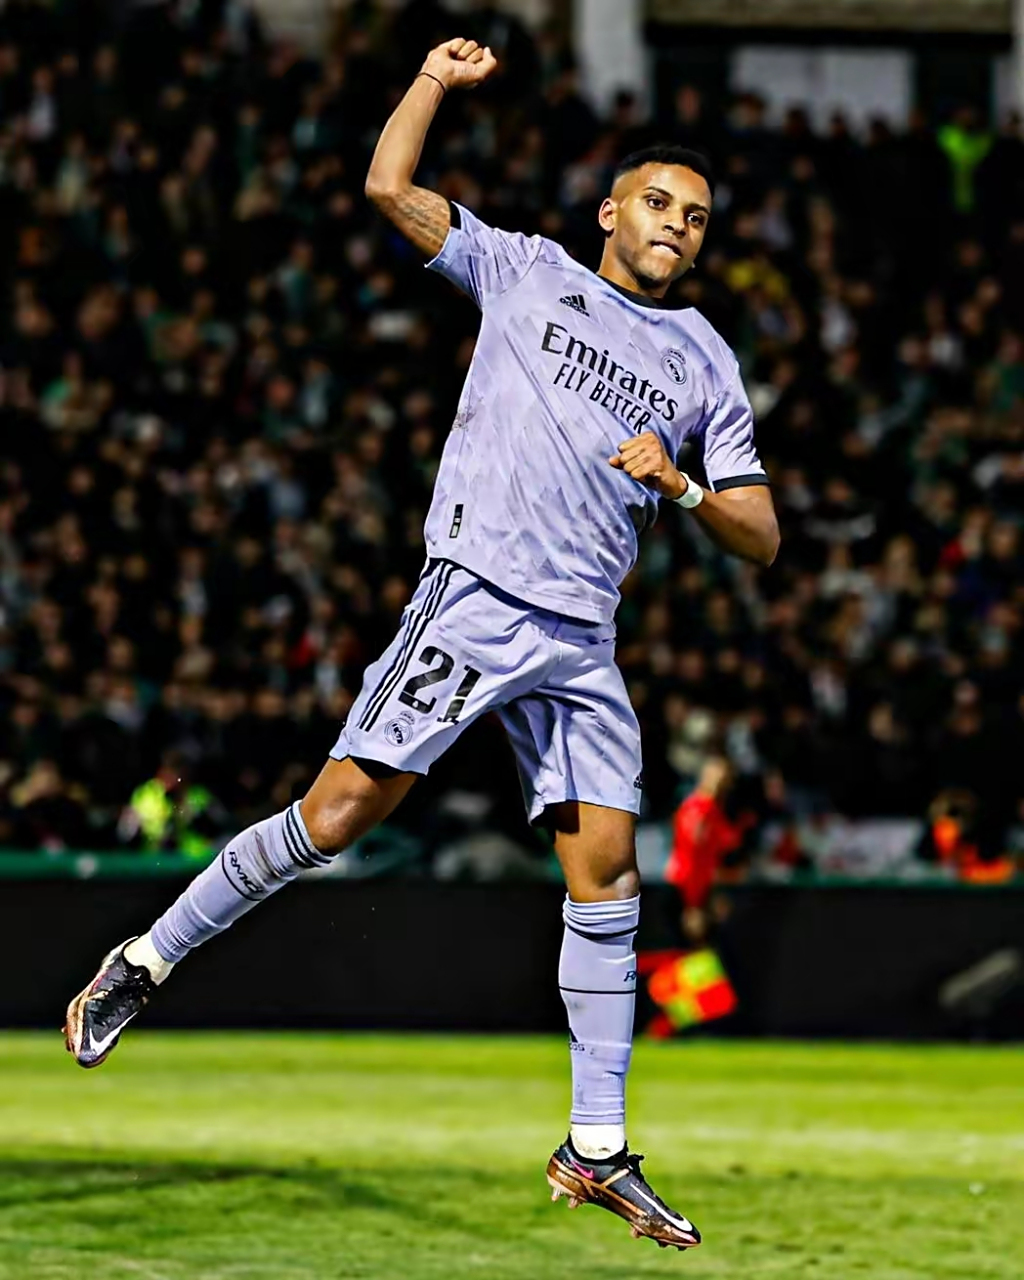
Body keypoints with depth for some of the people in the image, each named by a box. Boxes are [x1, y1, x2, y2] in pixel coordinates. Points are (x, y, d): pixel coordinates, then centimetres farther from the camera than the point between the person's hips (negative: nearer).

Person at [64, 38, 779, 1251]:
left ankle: (596, 1150, 2)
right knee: (341, 809, -13)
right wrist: (434, 81, -5)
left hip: (581, 637, 4)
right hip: (476, 593, -4)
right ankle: (145, 963, 2)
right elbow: (390, 187, 4)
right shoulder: (526, 273, 10)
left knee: (606, 865, -3)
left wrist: (679, 485, -4)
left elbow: (759, 536, 14)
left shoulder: (705, 363, 16)